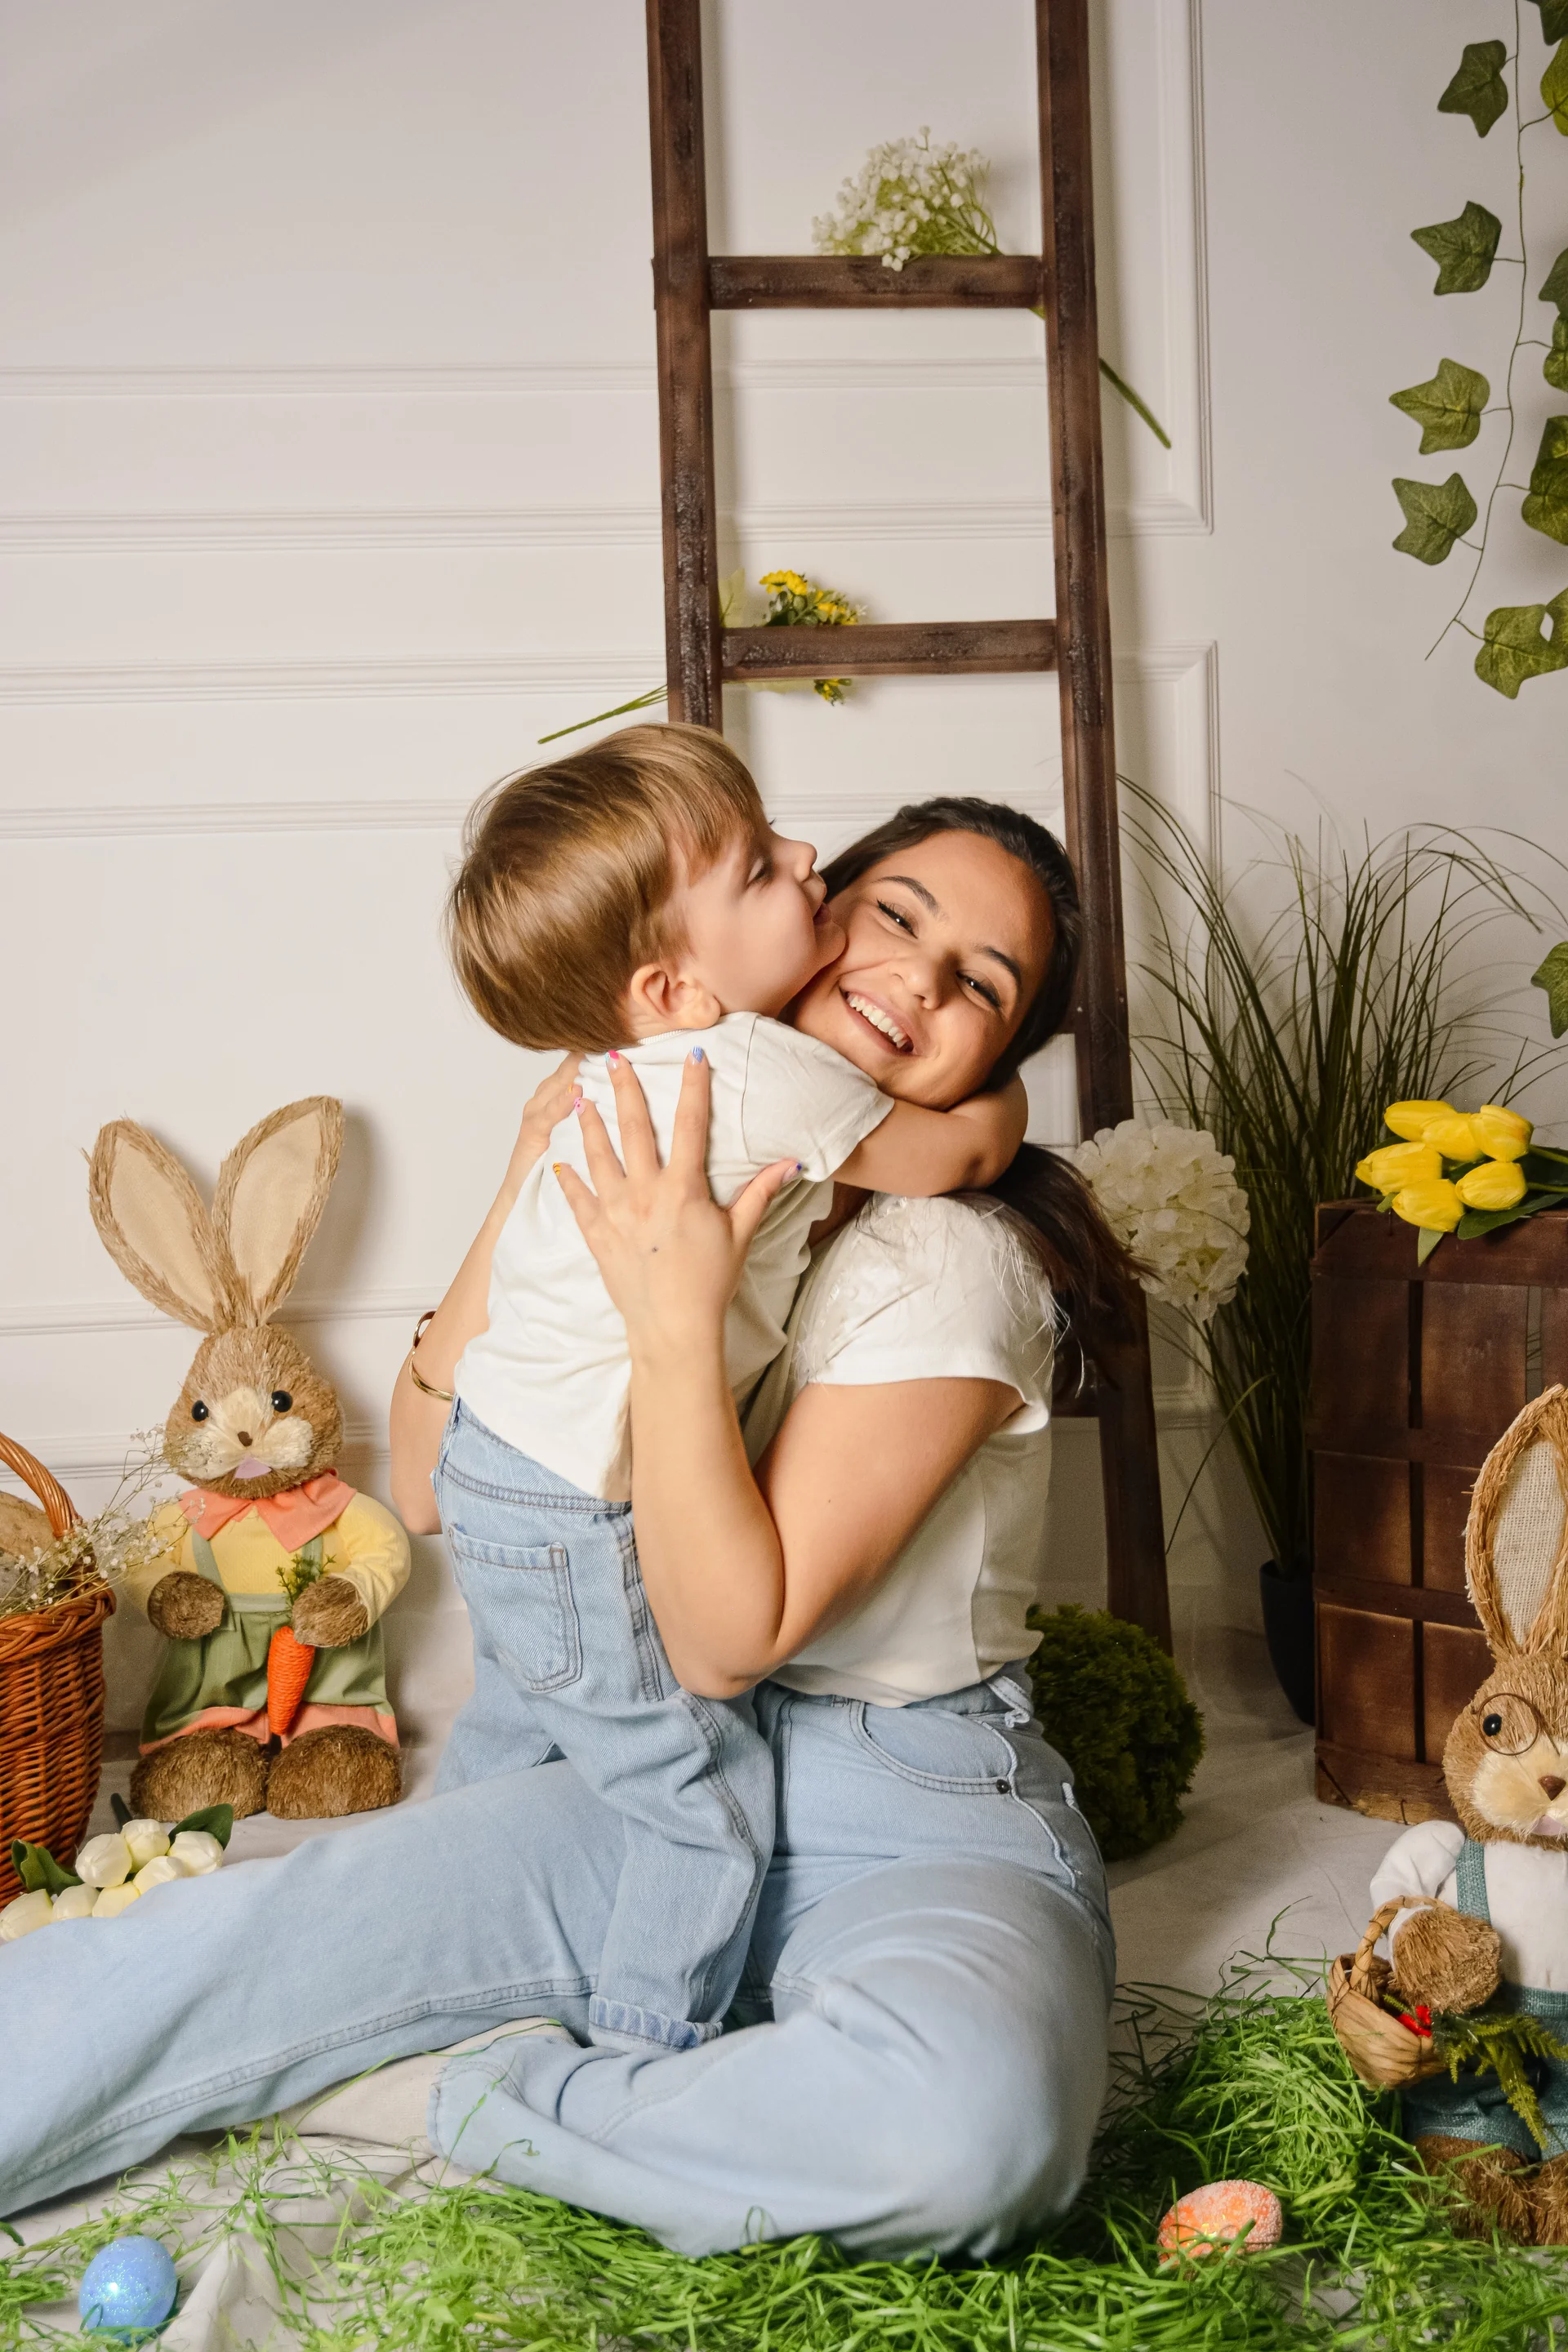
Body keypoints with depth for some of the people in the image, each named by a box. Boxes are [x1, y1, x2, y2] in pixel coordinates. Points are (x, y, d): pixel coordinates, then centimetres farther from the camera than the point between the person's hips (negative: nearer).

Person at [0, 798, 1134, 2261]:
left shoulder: (952, 1260, -15)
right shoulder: (670, 1180, 4)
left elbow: (728, 1634, -18)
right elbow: (434, 1487, 3)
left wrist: (677, 1320, -28)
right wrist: (528, 1194, -5)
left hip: (918, 1821, -4)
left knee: (974, 2115, -37)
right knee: (212, 1948, -15)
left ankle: (439, 2100, -20)